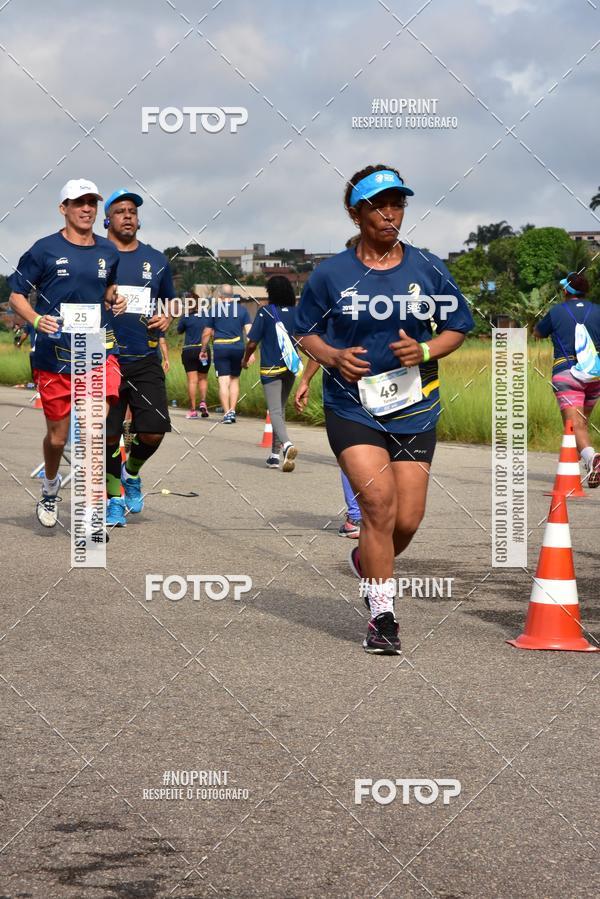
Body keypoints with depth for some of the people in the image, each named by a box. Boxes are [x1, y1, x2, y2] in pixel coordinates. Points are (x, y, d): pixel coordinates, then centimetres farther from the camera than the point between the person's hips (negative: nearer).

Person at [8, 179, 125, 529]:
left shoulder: (108, 251, 8)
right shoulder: (45, 249, -3)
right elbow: (17, 294, 2)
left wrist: (115, 299, 5)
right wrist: (36, 319, -17)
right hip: (55, 355, -2)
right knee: (57, 436, 9)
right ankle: (50, 488, 39)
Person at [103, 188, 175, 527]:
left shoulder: (156, 260, 11)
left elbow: (170, 302, 24)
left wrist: (167, 319, 3)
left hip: (146, 361, 2)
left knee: (153, 433, -8)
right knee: (108, 436, 0)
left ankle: (131, 473, 23)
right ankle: (114, 499, 19)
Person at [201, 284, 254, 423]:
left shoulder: (214, 309, 1)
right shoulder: (242, 309, 7)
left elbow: (207, 333, 5)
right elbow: (249, 331, 0)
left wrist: (203, 350, 17)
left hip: (220, 348, -2)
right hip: (238, 348, 2)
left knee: (224, 381, -4)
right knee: (235, 380, 15)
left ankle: (227, 413, -11)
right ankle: (232, 411, 11)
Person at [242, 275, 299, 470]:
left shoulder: (265, 312, -8)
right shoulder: (297, 313, 4)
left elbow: (252, 343, -7)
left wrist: (245, 359, 12)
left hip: (271, 368, -5)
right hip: (291, 367, 5)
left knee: (275, 412, -9)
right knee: (280, 410, 18)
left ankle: (287, 444, -35)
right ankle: (275, 454, 21)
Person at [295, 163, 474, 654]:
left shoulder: (428, 269, 2)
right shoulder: (331, 274, -1)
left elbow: (458, 327, 10)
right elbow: (306, 331, 9)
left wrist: (425, 351, -11)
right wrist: (333, 357, -12)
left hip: (414, 410, 2)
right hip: (352, 407, -2)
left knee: (407, 521, 1)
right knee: (379, 501, -18)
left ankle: (367, 563, 36)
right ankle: (383, 616, -8)